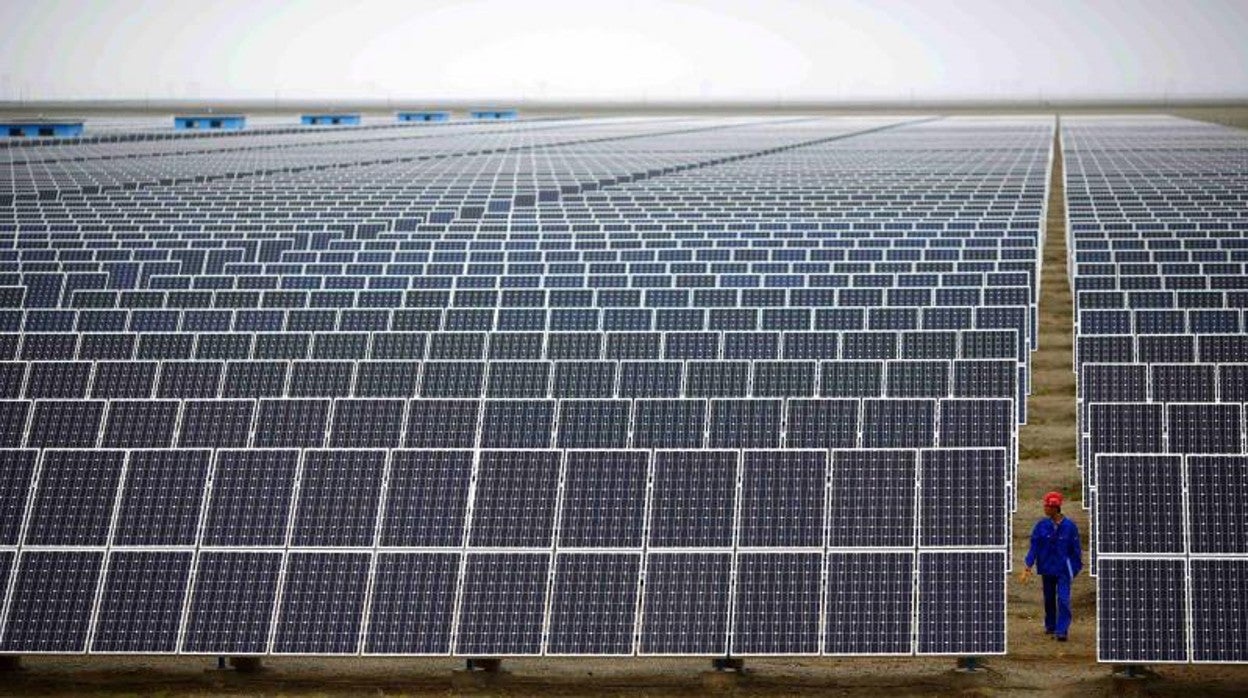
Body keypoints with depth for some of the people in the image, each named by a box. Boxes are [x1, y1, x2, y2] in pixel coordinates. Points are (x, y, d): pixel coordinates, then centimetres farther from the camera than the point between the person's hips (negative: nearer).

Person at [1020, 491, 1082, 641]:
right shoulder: (1041, 525, -3)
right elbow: (1034, 546, -2)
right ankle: (1050, 626, 29)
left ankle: (1062, 631, -10)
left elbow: (1076, 548, 0)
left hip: (1063, 569, -3)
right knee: (1049, 599, 13)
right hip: (1047, 568, 3)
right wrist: (1028, 566, -9)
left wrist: (1077, 568, 3)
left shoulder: (1069, 526, -8)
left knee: (1063, 599, -11)